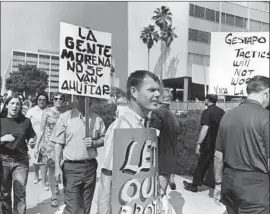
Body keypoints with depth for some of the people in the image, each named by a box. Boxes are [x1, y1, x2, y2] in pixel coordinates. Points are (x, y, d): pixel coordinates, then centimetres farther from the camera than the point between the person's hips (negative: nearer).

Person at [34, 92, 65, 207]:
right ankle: (53, 196, 18)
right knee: (51, 169, 3)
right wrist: (36, 146, -2)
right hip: (49, 143, -1)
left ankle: (56, 183, 38)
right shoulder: (47, 112, -1)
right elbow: (41, 130, 1)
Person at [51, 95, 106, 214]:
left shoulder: (97, 119, 4)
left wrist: (94, 143, -10)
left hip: (91, 166, 3)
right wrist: (57, 167, -8)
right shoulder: (65, 117, -4)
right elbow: (58, 143, -3)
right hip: (72, 167, -3)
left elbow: (103, 139, 11)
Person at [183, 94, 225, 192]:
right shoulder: (222, 112, 5)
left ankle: (194, 185, 18)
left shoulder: (207, 112, -15)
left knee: (201, 164, 6)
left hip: (209, 143, -6)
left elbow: (205, 129, -24)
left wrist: (199, 143, -22)